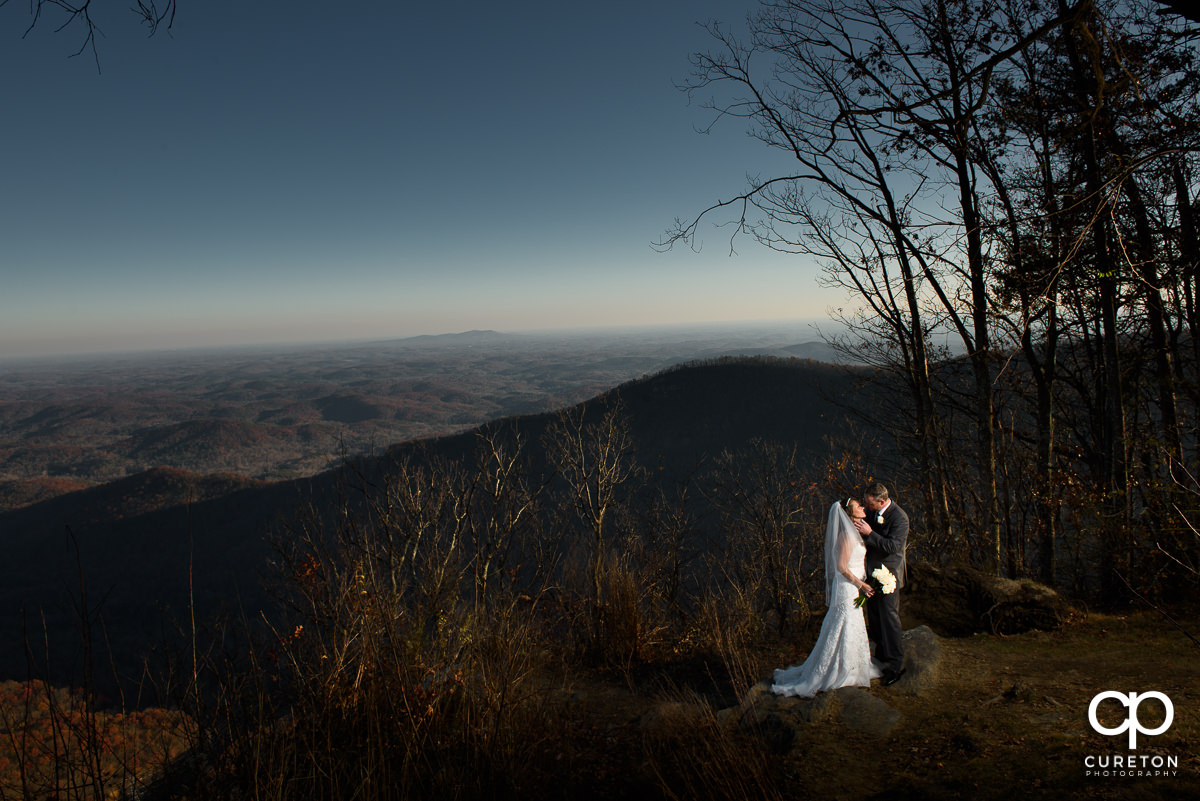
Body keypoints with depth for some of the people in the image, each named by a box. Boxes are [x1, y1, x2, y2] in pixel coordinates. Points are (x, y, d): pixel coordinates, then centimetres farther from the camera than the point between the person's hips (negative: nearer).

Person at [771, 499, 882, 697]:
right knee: (842, 632, 1)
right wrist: (861, 585, -16)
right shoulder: (846, 535, -22)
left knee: (851, 630, 19)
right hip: (847, 590, -9)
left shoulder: (853, 532, 8)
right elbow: (842, 567, -23)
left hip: (852, 589, 9)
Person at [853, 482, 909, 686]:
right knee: (874, 618, 17)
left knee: (889, 618, -3)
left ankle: (896, 664, 9)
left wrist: (869, 533, -29)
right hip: (872, 573, 8)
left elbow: (893, 546, -26)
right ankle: (881, 657, 32)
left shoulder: (899, 517, -20)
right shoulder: (873, 512, 3)